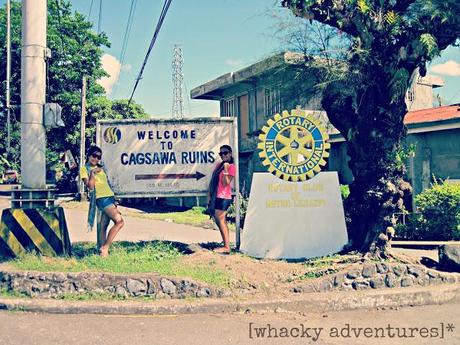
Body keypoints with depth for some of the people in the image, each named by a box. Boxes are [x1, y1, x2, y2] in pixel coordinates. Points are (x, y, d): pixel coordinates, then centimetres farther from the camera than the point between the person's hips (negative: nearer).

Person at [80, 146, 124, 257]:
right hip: (101, 199, -7)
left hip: (110, 198, 7)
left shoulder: (100, 168, 21)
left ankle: (102, 250, 8)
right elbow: (90, 186, -9)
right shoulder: (84, 168, 1)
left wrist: (114, 201, 18)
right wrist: (92, 173, -16)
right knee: (119, 221, -19)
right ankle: (105, 248, -14)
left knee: (103, 227, 6)